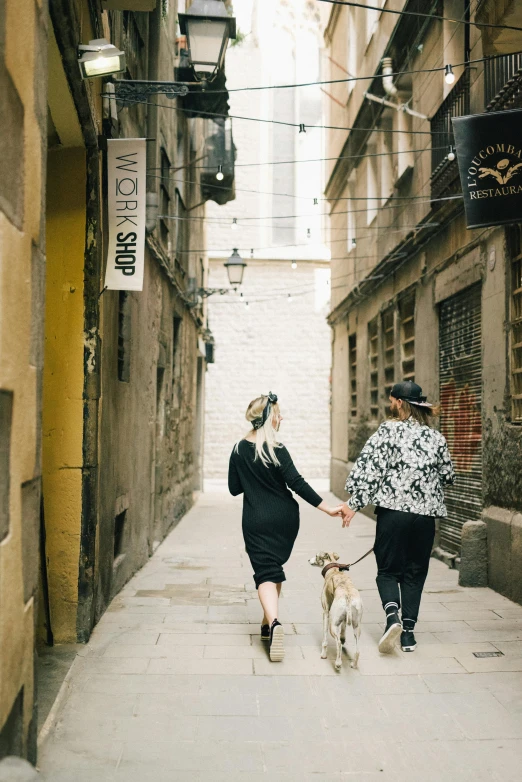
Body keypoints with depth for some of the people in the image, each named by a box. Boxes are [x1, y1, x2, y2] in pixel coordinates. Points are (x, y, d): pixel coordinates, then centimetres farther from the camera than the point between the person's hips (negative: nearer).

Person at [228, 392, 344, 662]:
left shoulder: (239, 450, 0)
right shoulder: (276, 450, -11)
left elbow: (234, 488, 6)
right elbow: (297, 484, -16)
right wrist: (328, 509, -13)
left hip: (256, 521, 0)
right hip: (285, 518, 0)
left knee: (265, 572, -5)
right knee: (275, 567, 18)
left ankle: (273, 622, -31)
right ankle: (269, 624, 25)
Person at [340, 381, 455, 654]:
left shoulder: (388, 431, -6)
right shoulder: (435, 437, 6)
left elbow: (369, 468, -12)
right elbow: (448, 476, 14)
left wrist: (354, 503, -9)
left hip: (393, 511, -3)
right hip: (425, 513, 3)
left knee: (388, 570, 8)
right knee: (415, 573, 13)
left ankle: (392, 615, -15)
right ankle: (408, 631, 11)